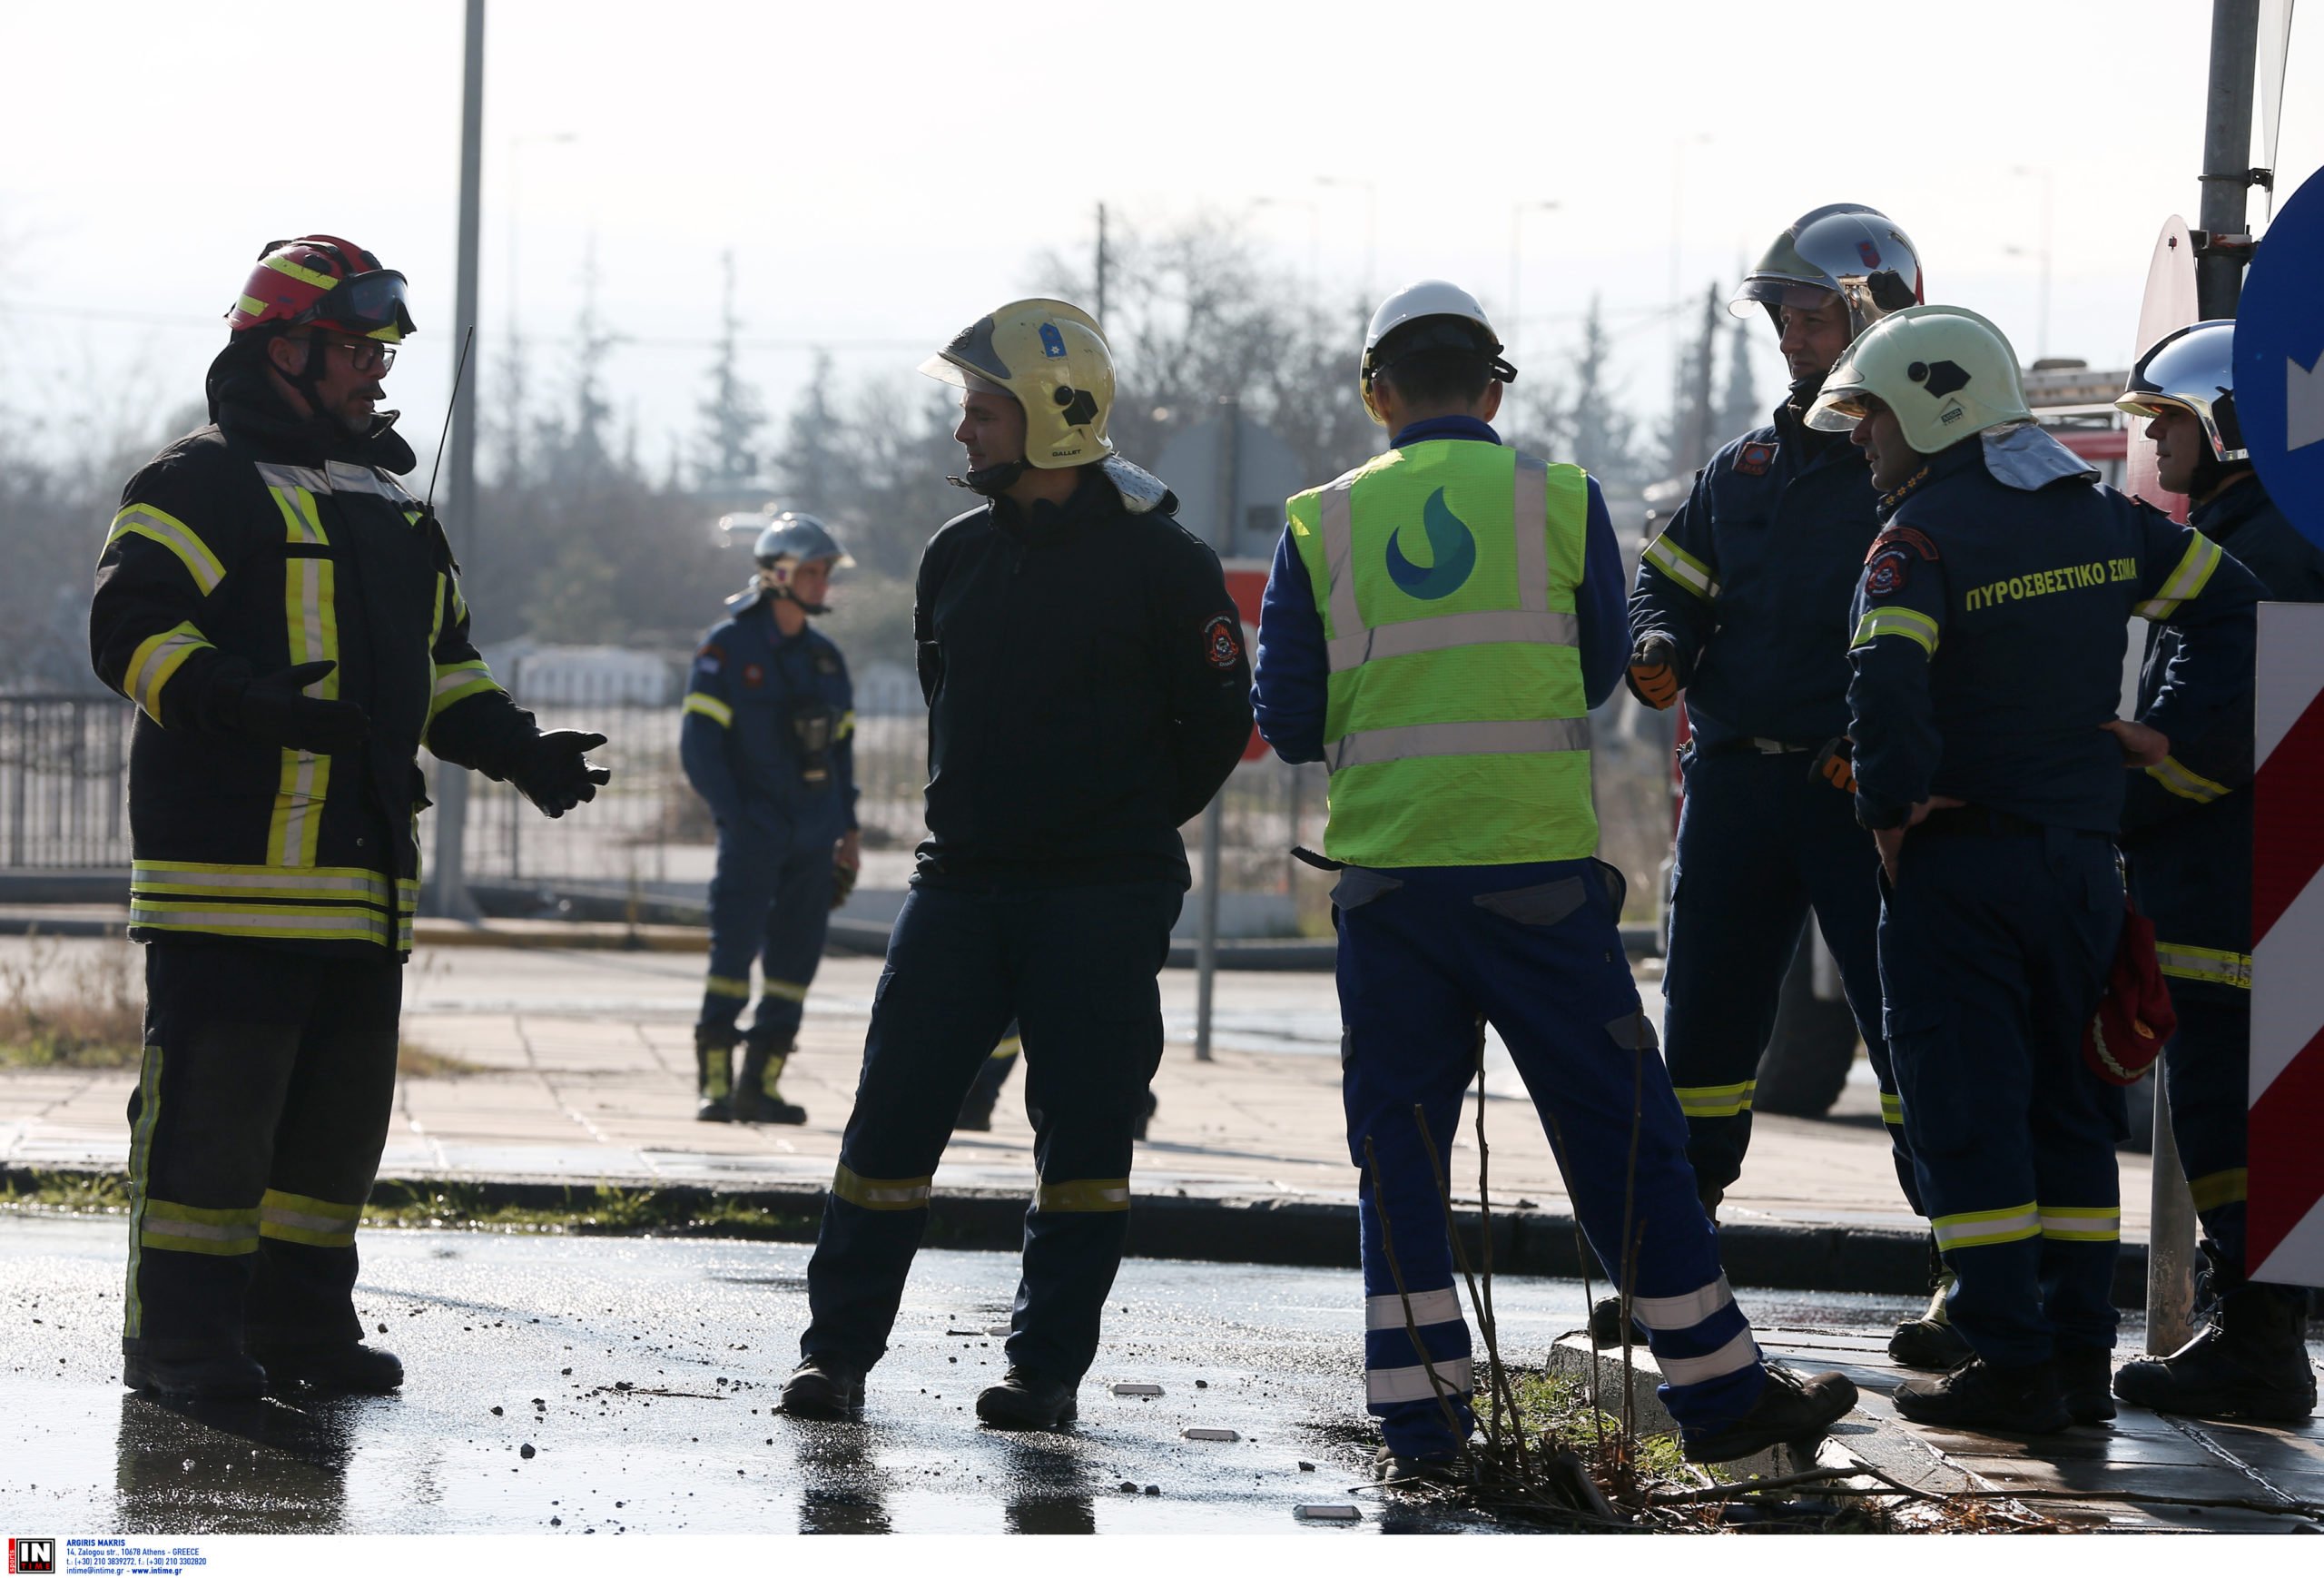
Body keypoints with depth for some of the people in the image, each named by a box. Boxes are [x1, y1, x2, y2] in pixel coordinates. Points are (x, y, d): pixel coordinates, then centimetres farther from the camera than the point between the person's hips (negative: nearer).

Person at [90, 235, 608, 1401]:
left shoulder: (389, 505, 22)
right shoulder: (203, 482, -4)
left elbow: (443, 664, 30)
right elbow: (131, 625, -15)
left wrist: (517, 750, 13)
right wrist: (241, 702, -30)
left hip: (361, 877, 8)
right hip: (232, 863, -8)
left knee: (341, 1106, 10)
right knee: (212, 1099, -8)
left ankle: (300, 1318, 20)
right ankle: (181, 1335, -3)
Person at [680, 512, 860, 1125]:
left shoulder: (824, 657, 14)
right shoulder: (727, 648, -4)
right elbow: (699, 743, -8)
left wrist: (848, 828, 14)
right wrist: (736, 820, -14)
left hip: (811, 839, 6)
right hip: (753, 836, -6)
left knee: (795, 959, 3)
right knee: (734, 949, -10)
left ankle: (760, 1082, 8)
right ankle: (714, 1083, -5)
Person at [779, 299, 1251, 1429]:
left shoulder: (1158, 561, -6)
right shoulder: (958, 557, 10)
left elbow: (1218, 718, -2)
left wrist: (1122, 827, 5)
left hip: (1104, 900, -4)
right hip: (963, 884, 5)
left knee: (1082, 1134, -1)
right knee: (893, 1113, -1)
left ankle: (1047, 1365, 6)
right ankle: (839, 1347, 5)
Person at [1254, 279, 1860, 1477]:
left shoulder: (1325, 524, 3)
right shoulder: (1560, 501, 1)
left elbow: (1288, 722, 5)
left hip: (1385, 874, 1)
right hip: (1538, 870, -1)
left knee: (1399, 1145, 10)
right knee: (1619, 1130, 5)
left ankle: (1415, 1414, 6)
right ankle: (1718, 1389, 10)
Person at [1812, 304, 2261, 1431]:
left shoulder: (1923, 533, -13)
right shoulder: (2102, 516, 9)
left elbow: (1887, 685, -27)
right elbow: (2233, 598, 15)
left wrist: (1890, 808, -13)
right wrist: (2172, 727, 10)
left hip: (1957, 864, -6)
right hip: (2082, 860, 7)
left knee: (1967, 1113, -2)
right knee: (2070, 1109, 13)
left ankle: (2011, 1367, -5)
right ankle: (2080, 1357, 14)